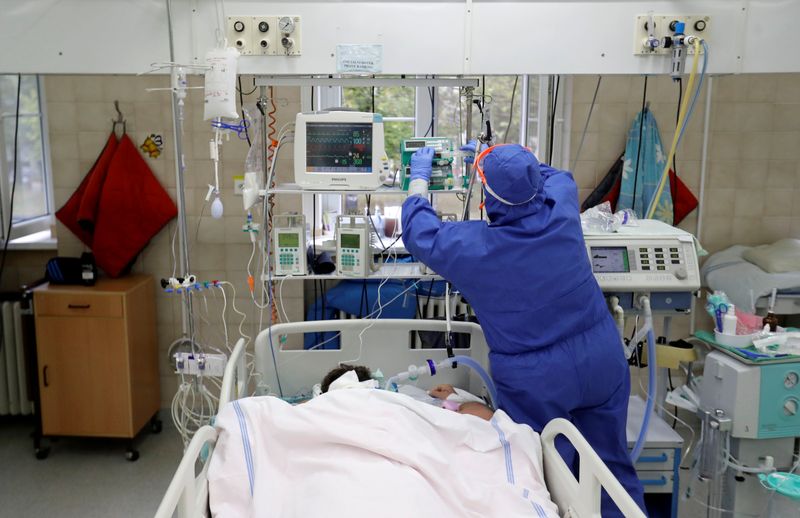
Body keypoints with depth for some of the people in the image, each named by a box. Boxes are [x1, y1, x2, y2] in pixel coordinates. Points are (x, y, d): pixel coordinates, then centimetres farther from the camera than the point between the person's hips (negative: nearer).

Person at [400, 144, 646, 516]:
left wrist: (419, 179, 18)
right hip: (603, 360, 4)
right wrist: (502, 160, 25)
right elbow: (554, 174, 16)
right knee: (612, 464, 19)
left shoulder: (471, 246, -19)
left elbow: (418, 232, 3)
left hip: (538, 381, -4)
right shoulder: (563, 210, -10)